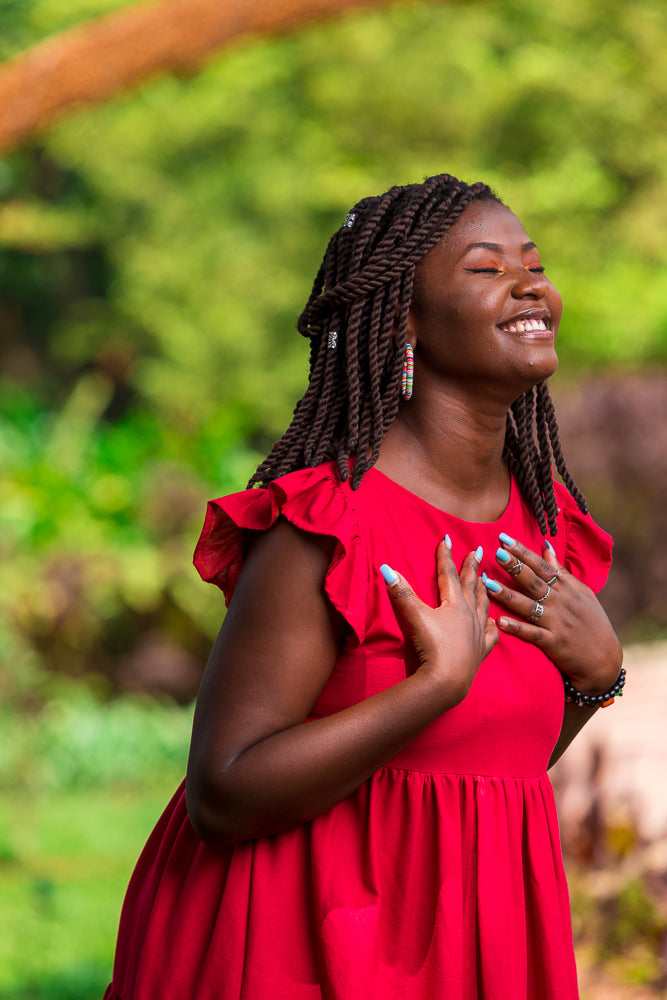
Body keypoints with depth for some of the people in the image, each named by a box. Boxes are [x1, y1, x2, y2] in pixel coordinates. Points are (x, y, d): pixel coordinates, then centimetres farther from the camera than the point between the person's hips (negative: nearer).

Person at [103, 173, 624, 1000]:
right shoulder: (328, 522, -19)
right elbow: (221, 799, -23)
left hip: (463, 933, 7)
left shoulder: (544, 518, 4)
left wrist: (599, 669, -3)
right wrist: (443, 680, -24)